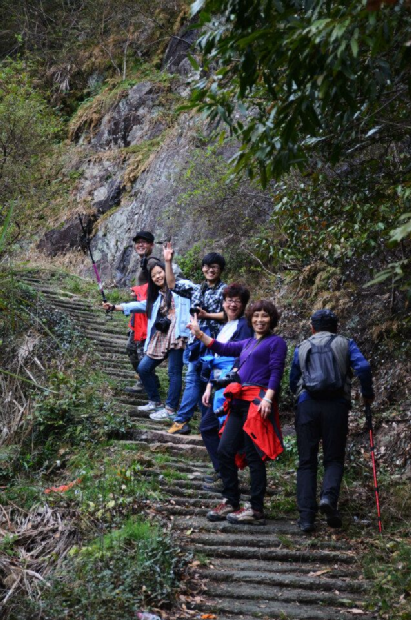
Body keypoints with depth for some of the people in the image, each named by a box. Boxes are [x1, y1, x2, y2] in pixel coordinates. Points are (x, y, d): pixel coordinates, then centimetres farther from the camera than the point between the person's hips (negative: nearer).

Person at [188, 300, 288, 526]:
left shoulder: (276, 342, 2)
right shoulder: (248, 344, 23)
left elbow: (276, 373, -8)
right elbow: (223, 348, 20)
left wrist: (267, 398, -20)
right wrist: (200, 334, 13)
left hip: (258, 402, -8)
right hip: (239, 401, 8)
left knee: (254, 455, -6)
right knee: (225, 450, 4)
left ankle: (256, 510, 0)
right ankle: (231, 503, 14)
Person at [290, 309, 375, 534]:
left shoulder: (302, 348, 18)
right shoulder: (345, 344, 13)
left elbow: (293, 383, 21)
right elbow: (363, 367, -4)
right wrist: (368, 394, 9)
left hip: (307, 406, 1)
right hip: (336, 406, -1)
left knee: (306, 462, 4)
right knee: (334, 458, 8)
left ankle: (306, 516, -4)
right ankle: (329, 497, -21)